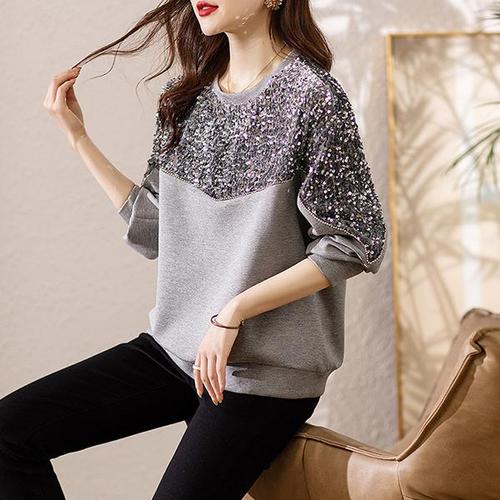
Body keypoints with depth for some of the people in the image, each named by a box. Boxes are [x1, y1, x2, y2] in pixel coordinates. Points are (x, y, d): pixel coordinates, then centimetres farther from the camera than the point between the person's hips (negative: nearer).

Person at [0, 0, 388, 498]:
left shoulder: (312, 97, -13)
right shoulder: (187, 94, 7)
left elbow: (353, 244, -12)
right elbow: (154, 230, 10)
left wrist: (234, 312, -15)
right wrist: (78, 137, 6)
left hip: (264, 368, -6)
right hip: (176, 343, 7)